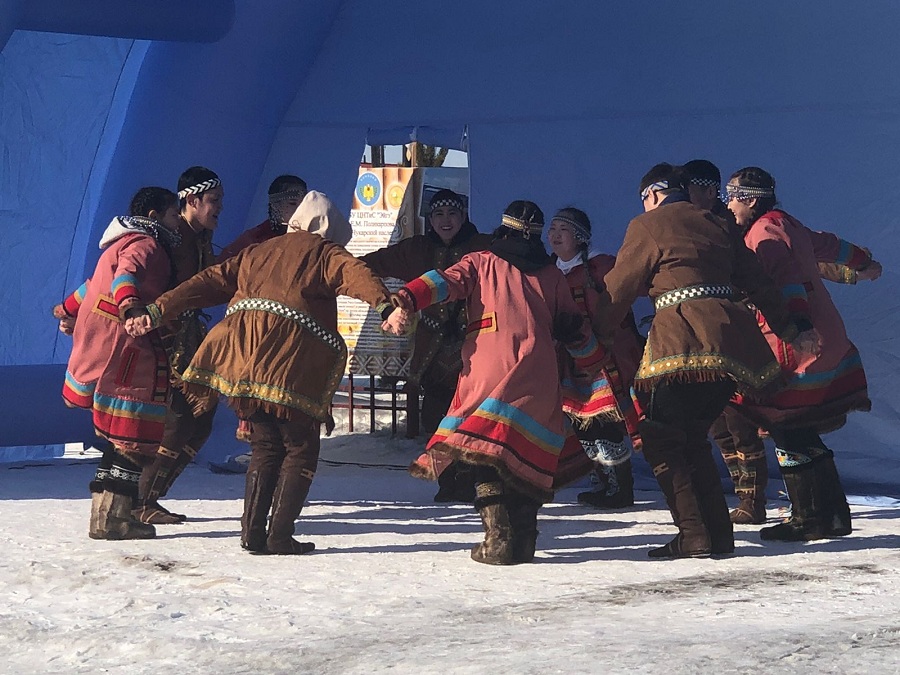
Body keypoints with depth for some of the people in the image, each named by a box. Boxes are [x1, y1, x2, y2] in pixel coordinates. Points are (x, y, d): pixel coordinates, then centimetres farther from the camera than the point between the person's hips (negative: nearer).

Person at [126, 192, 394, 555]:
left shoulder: (256, 252, 28)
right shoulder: (324, 252, 13)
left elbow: (208, 282, 21)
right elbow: (354, 273, -8)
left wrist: (158, 313, 17)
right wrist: (385, 304, -25)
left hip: (242, 349, 5)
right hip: (292, 353, -5)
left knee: (266, 444, 16)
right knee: (300, 449, 4)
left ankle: (253, 531, 7)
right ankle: (280, 535, -5)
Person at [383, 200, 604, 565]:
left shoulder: (480, 262, 14)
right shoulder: (551, 274, 19)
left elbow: (445, 281, -4)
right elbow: (573, 329, 24)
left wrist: (407, 301, -15)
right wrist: (600, 366, 37)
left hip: (489, 369, -3)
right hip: (539, 377, 3)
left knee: (488, 453, -7)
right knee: (528, 456, 9)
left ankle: (498, 538, -20)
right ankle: (523, 540, 4)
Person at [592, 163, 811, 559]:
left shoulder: (647, 226, 4)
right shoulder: (716, 225, 20)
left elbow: (618, 289, 6)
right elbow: (757, 283, 21)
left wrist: (599, 334, 18)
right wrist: (789, 332, 26)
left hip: (684, 343, -7)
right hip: (732, 341, 7)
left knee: (659, 440, 0)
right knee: (692, 437, 16)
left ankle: (693, 536, -9)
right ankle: (718, 534, 12)